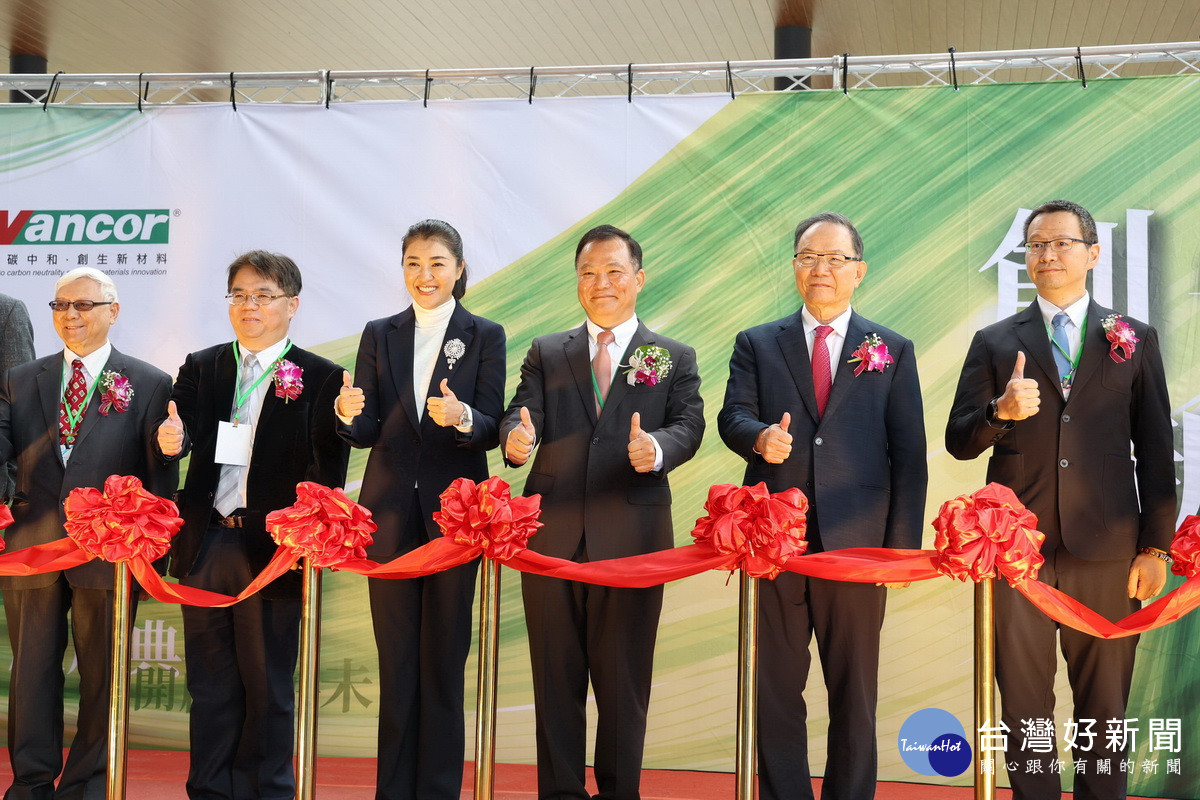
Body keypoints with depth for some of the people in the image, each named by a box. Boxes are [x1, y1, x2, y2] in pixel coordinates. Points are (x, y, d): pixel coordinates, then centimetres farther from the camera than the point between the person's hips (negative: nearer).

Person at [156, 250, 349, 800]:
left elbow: (329, 471, -4)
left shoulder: (321, 378, 1)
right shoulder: (200, 368, 12)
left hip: (272, 547, -3)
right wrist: (170, 440, -21)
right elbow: (176, 435, 1)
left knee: (267, 685, 5)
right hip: (206, 544, 3)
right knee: (210, 683, 11)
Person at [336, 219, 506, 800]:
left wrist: (462, 417, -26)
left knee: (444, 658, 3)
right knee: (396, 658, 7)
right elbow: (368, 432, 4)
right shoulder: (379, 335, 9)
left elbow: (491, 429, -5)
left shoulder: (485, 336, 2)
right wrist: (350, 415, -18)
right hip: (391, 510, 2)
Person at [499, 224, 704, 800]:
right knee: (555, 672, 7)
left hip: (632, 536, -1)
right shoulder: (546, 353, 14)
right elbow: (521, 416, 1)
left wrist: (657, 447, -26)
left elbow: (689, 426, -3)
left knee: (624, 676, 4)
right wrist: (517, 440, -23)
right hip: (553, 534, 2)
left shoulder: (675, 358, 10)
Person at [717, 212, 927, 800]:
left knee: (855, 691, 7)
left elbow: (909, 456, 5)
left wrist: (903, 547, -3)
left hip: (857, 542, 0)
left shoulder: (893, 351, 10)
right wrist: (760, 437, -25)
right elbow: (732, 416, -1)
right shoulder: (756, 345, 12)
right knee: (776, 687, 6)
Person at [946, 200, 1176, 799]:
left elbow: (1156, 450, 8)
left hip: (1107, 548, 0)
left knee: (1104, 703, 6)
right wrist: (1000, 411, -15)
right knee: (1024, 702, 6)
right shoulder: (994, 342, 10)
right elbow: (958, 442, 6)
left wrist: (1155, 546, 1)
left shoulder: (1134, 339, 10)